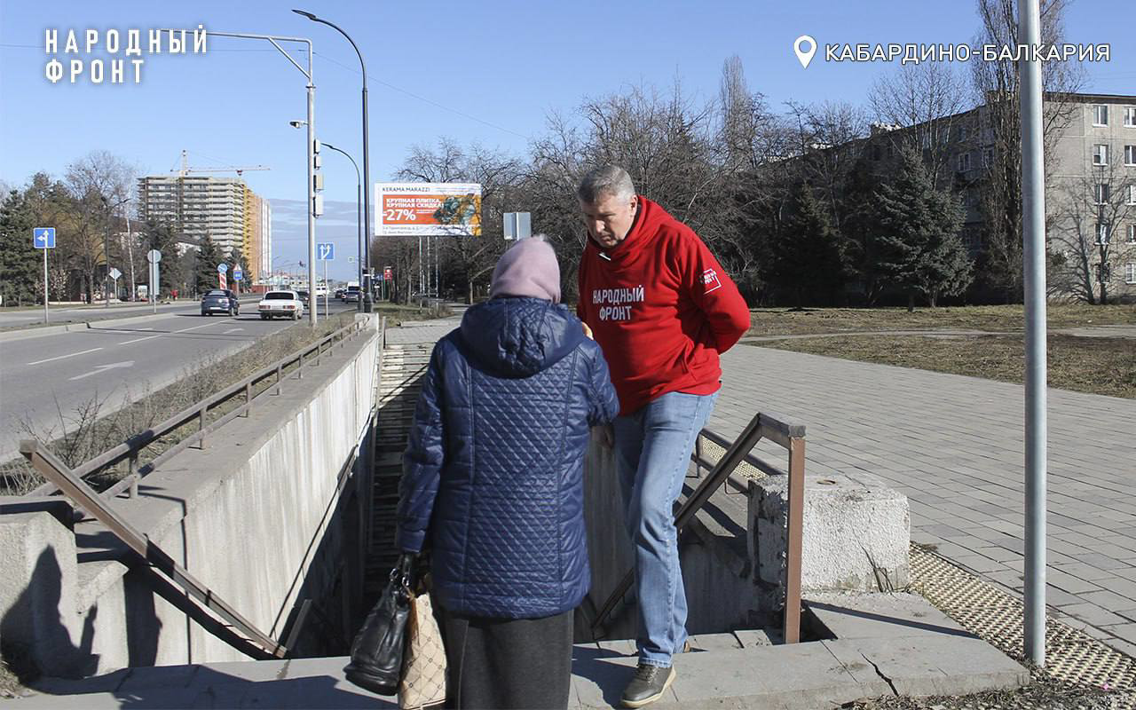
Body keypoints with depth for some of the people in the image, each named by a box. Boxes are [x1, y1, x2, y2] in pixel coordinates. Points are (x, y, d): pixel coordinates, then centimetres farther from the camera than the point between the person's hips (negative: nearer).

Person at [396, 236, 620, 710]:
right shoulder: (581, 356, -7)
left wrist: (412, 542, 6)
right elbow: (606, 411, 15)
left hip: (466, 562, 1)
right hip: (545, 562, -1)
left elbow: (425, 455, -3)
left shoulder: (452, 353, -4)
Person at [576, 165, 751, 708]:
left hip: (679, 397, -7)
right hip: (626, 403, 7)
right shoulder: (591, 257, 8)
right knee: (640, 521, 12)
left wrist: (688, 360, 3)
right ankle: (672, 632, 30)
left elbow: (732, 316, -13)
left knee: (650, 511, -19)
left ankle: (657, 654, -8)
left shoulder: (674, 242, -13)